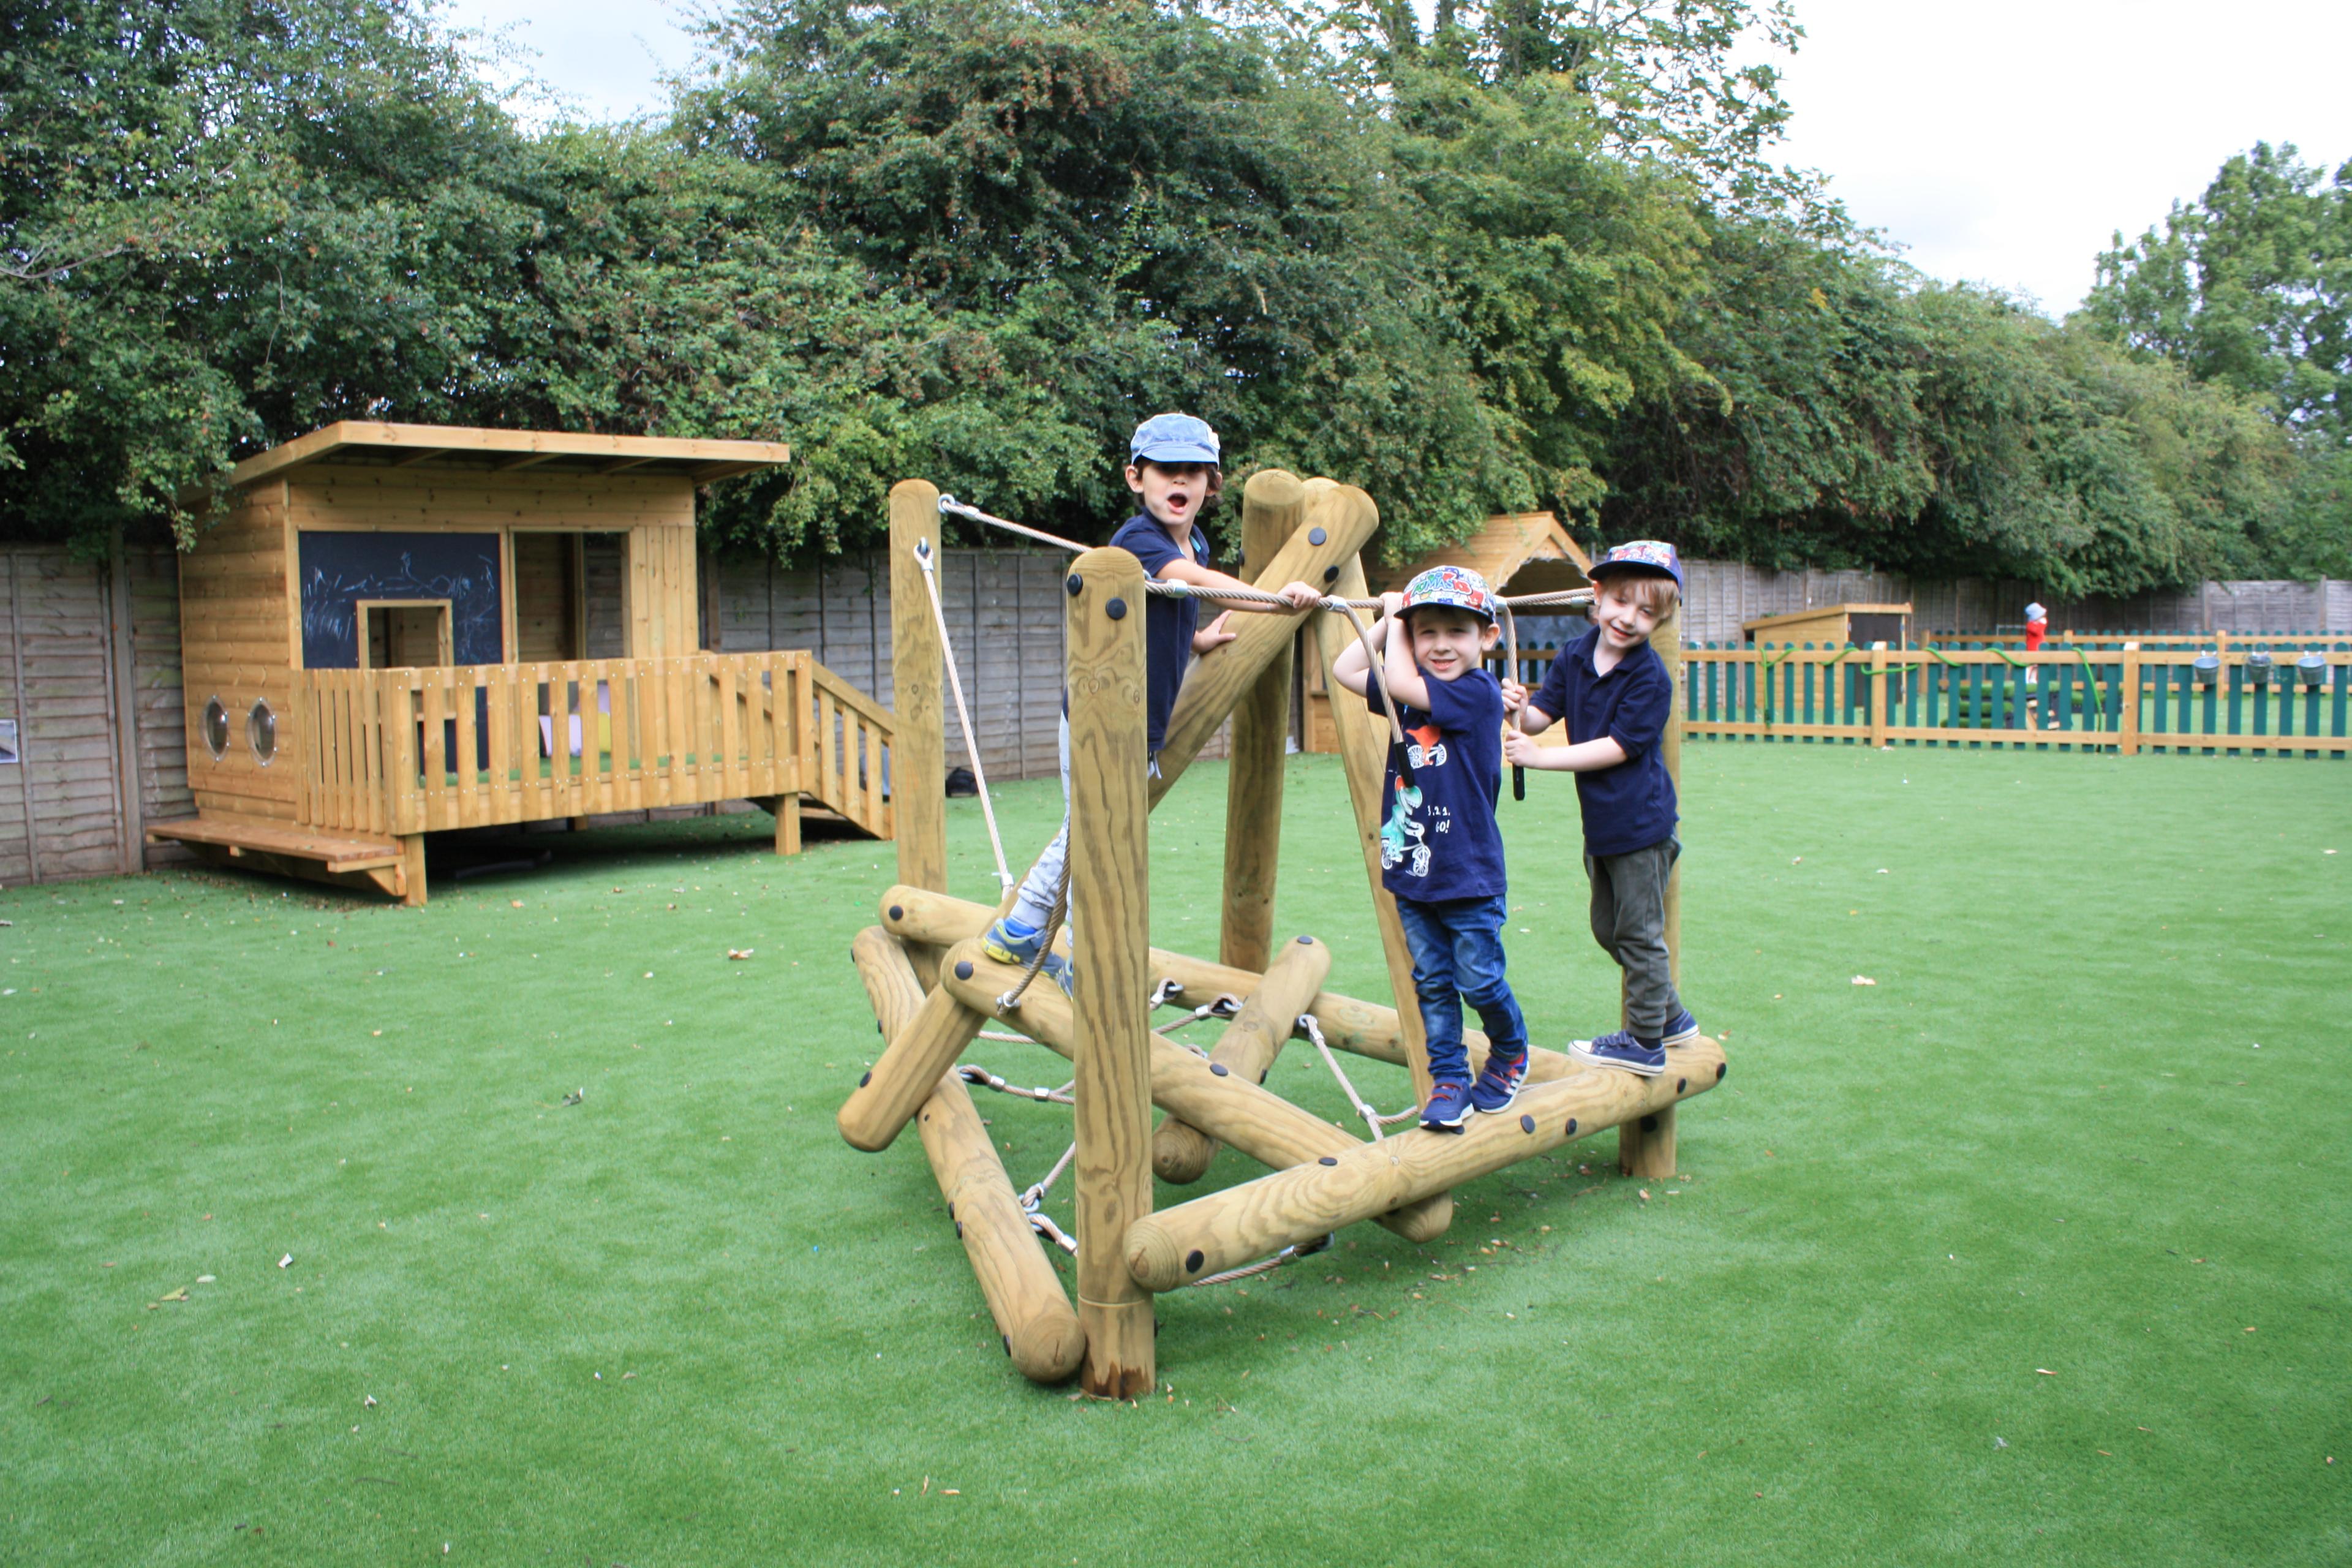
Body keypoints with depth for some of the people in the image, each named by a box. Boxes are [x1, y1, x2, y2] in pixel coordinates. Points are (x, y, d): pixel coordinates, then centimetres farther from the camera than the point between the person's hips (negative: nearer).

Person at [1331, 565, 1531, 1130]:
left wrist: (1393, 627, -7)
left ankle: (1511, 1053, 31)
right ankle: (1448, 1080, 19)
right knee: (1432, 983, 10)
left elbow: (1400, 683, -24)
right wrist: (1388, 621, 6)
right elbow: (1345, 670, 9)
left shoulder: (1478, 692, -15)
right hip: (1412, 872, 6)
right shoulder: (1415, 691, 6)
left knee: (1479, 980, 6)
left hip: (1470, 877, -6)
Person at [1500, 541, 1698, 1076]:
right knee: (1608, 929, 19)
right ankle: (1670, 1017, 35)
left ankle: (1645, 1043, 17)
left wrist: (1539, 757, -23)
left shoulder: (1651, 678, -18)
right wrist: (1520, 708, -25)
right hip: (1601, 821, 8)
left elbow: (1619, 747, -21)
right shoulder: (1575, 656, 1)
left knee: (1638, 932, 3)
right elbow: (1541, 716, -1)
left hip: (1641, 822, -8)